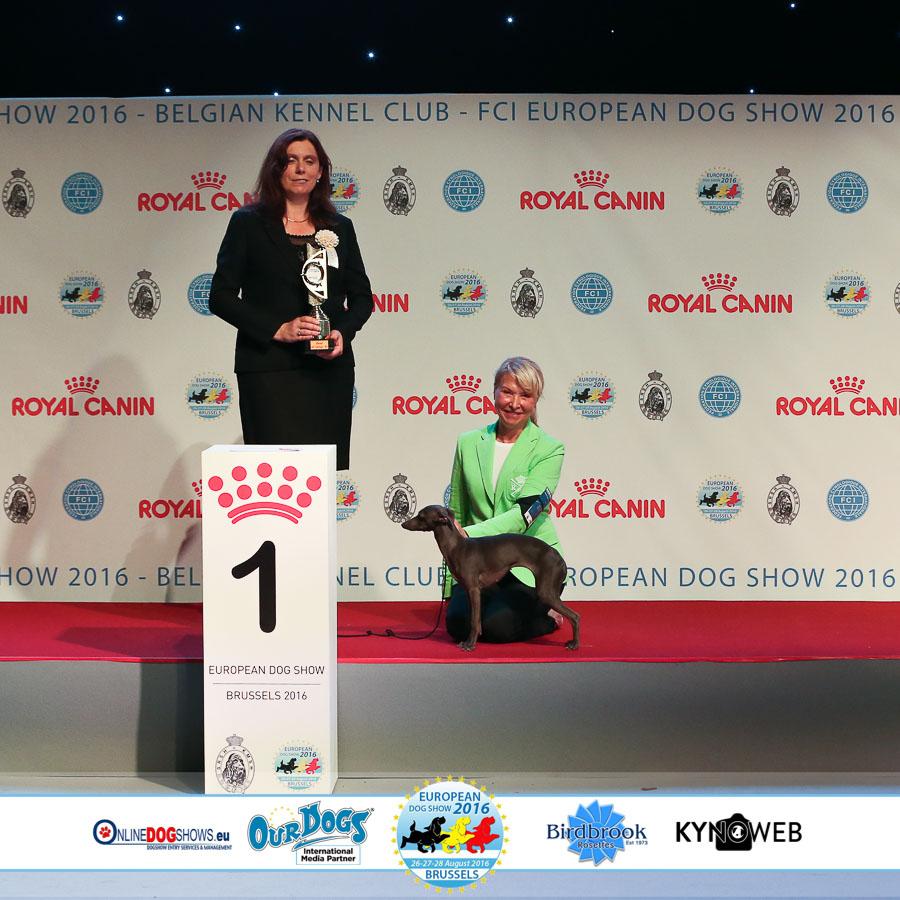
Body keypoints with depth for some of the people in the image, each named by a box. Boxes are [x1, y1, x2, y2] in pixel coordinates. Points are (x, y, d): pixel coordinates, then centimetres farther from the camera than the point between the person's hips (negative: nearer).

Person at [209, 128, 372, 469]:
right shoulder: (248, 223, 6)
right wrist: (278, 329, -12)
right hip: (268, 369, -3)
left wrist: (343, 332, -4)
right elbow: (221, 297, 0)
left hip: (330, 368, 3)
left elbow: (362, 296, 18)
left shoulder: (340, 227, 15)